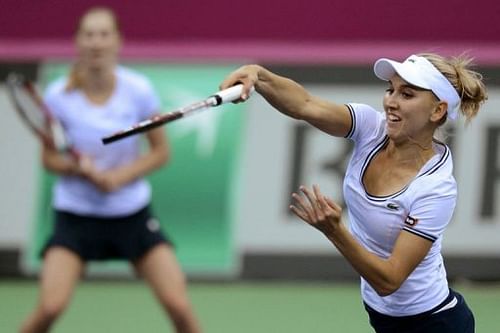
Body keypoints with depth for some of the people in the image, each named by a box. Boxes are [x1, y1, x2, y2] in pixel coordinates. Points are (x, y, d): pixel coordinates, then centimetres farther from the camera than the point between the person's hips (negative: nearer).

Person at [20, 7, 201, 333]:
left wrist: (119, 177, -17)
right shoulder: (60, 95, -12)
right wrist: (79, 168, -23)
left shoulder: (139, 90, -11)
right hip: (76, 215, -1)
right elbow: (49, 158, -1)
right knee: (50, 307, -18)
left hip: (132, 211, 1)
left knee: (178, 305, -7)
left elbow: (160, 151, -2)